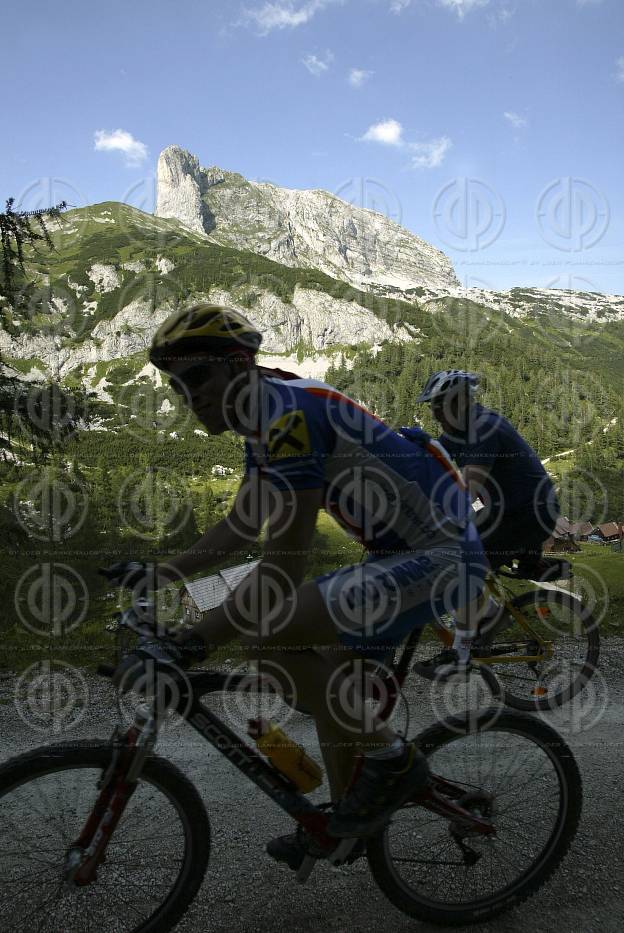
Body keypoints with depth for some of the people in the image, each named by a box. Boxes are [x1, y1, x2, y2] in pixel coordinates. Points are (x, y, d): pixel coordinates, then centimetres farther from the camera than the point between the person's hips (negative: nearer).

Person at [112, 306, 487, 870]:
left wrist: (196, 641, -24)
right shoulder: (263, 423, 11)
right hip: (405, 554, 11)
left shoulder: (290, 411, -21)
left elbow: (284, 564, -26)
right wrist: (161, 575, 18)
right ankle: (351, 820, 33)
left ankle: (389, 758, -3)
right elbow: (239, 526, 21)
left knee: (264, 633, -22)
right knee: (330, 680, 14)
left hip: (439, 558, -10)